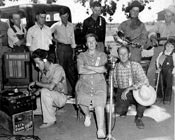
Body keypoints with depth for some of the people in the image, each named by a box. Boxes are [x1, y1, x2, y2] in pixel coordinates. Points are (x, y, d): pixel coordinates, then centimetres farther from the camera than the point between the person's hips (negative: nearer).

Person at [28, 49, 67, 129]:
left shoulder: (58, 69, -21)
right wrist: (38, 91, -10)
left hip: (61, 97, -7)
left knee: (45, 92, -31)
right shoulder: (44, 70, 2)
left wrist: (36, 83, -21)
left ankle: (50, 120, -19)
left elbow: (51, 87, -33)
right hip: (50, 98, 8)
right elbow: (44, 85, 11)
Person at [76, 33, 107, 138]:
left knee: (99, 103, -24)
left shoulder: (102, 55, 14)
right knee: (82, 99, -24)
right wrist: (97, 70, -7)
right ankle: (87, 115, 11)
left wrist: (88, 67, -4)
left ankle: (101, 130, -20)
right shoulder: (82, 56, 12)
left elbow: (103, 69, -3)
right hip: (85, 84, 1)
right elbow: (80, 70, -5)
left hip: (99, 84, 0)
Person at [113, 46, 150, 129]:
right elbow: (114, 84, 6)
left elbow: (145, 82, -20)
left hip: (135, 91, -1)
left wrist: (129, 89, -26)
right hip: (122, 93, 1)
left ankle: (139, 117, -5)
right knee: (118, 110, -25)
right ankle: (126, 107, 16)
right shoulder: (116, 67, -3)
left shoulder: (136, 65, -8)